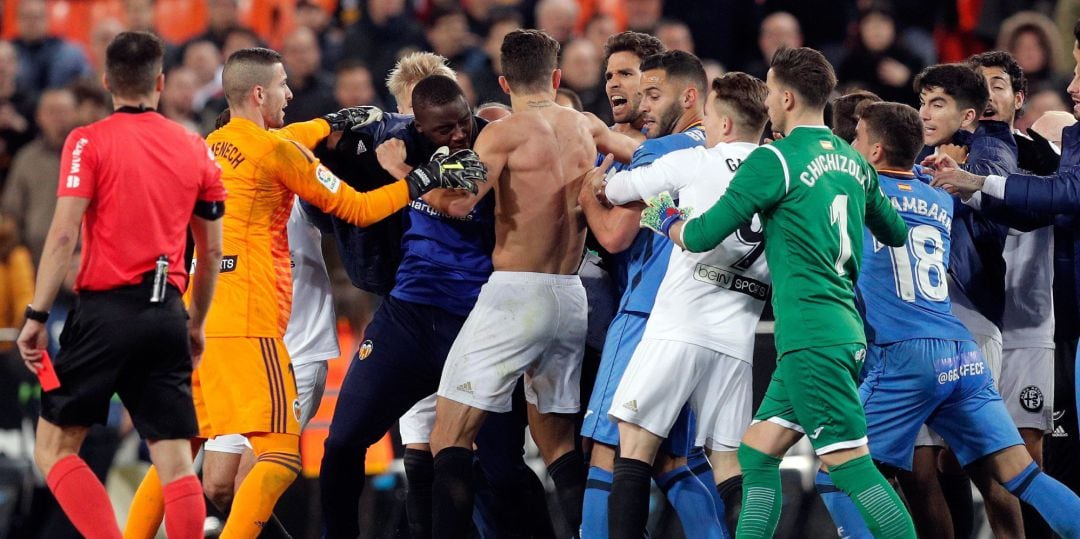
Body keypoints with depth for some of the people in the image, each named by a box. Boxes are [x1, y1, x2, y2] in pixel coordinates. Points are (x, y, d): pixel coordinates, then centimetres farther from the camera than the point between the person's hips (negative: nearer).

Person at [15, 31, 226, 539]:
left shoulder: (89, 142, -3)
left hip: (105, 311, -4)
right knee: (175, 460, 4)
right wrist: (196, 324, 26)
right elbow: (212, 251, 15)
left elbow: (63, 235, -11)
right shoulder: (195, 149, 10)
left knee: (53, 448, 4)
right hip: (167, 315, 4)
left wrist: (36, 315, -7)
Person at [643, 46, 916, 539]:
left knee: (849, 462, -11)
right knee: (757, 452, 13)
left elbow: (703, 236, -7)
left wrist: (670, 225, 15)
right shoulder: (854, 161, 13)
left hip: (811, 336, -9)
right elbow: (896, 233, 27)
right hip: (842, 329, 9)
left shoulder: (774, 160, -10)